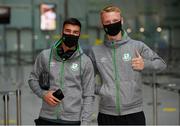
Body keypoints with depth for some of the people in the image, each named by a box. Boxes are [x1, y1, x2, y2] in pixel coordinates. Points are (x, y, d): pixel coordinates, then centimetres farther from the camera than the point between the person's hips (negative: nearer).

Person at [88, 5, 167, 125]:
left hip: (134, 113, -1)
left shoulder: (137, 46, 1)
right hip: (106, 115, 1)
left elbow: (161, 64, 7)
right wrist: (98, 89, -3)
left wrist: (145, 64, -10)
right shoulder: (96, 51, 5)